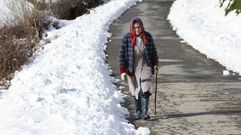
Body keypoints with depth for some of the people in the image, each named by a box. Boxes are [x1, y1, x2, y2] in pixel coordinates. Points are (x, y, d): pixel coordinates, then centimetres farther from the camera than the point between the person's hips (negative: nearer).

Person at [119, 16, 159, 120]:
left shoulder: (148, 36, 0)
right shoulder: (127, 38, -7)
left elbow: (153, 51, 13)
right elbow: (122, 55, -6)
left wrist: (155, 64, 15)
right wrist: (123, 71, -11)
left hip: (146, 67, 0)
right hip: (132, 69, 0)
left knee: (145, 90, -12)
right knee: (136, 91, 8)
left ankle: (145, 112, -12)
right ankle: (138, 112, 20)